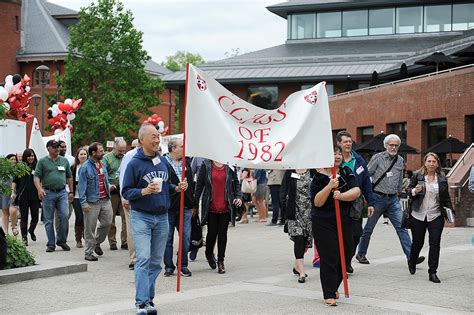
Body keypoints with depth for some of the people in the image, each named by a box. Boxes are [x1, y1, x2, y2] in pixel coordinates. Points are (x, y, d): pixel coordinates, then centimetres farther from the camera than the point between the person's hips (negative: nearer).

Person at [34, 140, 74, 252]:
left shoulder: (64, 161, 12)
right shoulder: (42, 161, 3)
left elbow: (69, 177, 19)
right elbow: (36, 176, -3)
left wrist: (71, 191, 16)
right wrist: (39, 189, -18)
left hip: (62, 192, 2)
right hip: (48, 193, -2)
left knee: (64, 216, -10)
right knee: (49, 220, 2)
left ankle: (62, 241, 5)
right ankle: (51, 244, 9)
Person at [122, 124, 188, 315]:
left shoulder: (163, 161, 9)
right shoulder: (134, 164, -8)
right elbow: (126, 191, -7)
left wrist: (177, 188, 1)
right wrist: (144, 191, -22)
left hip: (162, 217, 6)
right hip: (141, 217, -6)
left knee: (156, 261, 9)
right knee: (143, 259, -13)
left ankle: (148, 298, 18)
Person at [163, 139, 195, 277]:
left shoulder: (186, 163, 14)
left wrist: (192, 205, 15)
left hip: (185, 207, 5)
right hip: (168, 207, -5)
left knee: (186, 237, 3)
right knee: (168, 238, 5)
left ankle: (183, 265, 14)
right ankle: (169, 266, 14)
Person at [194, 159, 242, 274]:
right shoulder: (206, 165, 1)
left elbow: (236, 182, 12)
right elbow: (199, 185, 3)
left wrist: (238, 196, -3)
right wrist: (195, 204, 2)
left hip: (225, 207, 1)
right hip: (211, 207, -1)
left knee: (223, 233, 3)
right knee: (212, 232, 2)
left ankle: (220, 261, 12)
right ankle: (209, 254, 30)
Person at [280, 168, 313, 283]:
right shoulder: (289, 173, 1)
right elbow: (283, 191, 3)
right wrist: (285, 206, -7)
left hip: (309, 212, 2)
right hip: (295, 212, -2)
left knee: (305, 239, 8)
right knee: (298, 239, -11)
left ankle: (297, 266, 26)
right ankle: (301, 272, -12)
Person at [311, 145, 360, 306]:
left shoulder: (346, 172, 6)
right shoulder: (319, 177, -6)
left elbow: (356, 191, -7)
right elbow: (317, 202, -13)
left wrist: (341, 195, -25)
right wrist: (330, 186, -25)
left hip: (344, 221, 5)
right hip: (323, 223, -5)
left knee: (345, 254, 9)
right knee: (329, 258, -7)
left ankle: (333, 287, 30)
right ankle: (329, 295, 0)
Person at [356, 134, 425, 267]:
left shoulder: (400, 160, 9)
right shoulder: (377, 158, -5)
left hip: (393, 200, 4)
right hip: (377, 198, -3)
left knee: (401, 227, -6)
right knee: (369, 228, 6)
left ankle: (411, 256, -10)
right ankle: (361, 254, 21)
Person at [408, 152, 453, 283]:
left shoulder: (442, 178, 6)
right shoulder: (417, 176, -1)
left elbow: (446, 197, 15)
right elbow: (408, 189, 6)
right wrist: (414, 191, -16)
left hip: (436, 216, 1)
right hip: (418, 216, -1)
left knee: (435, 244, -5)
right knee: (418, 242, 11)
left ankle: (432, 272, 1)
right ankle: (412, 262, 40)